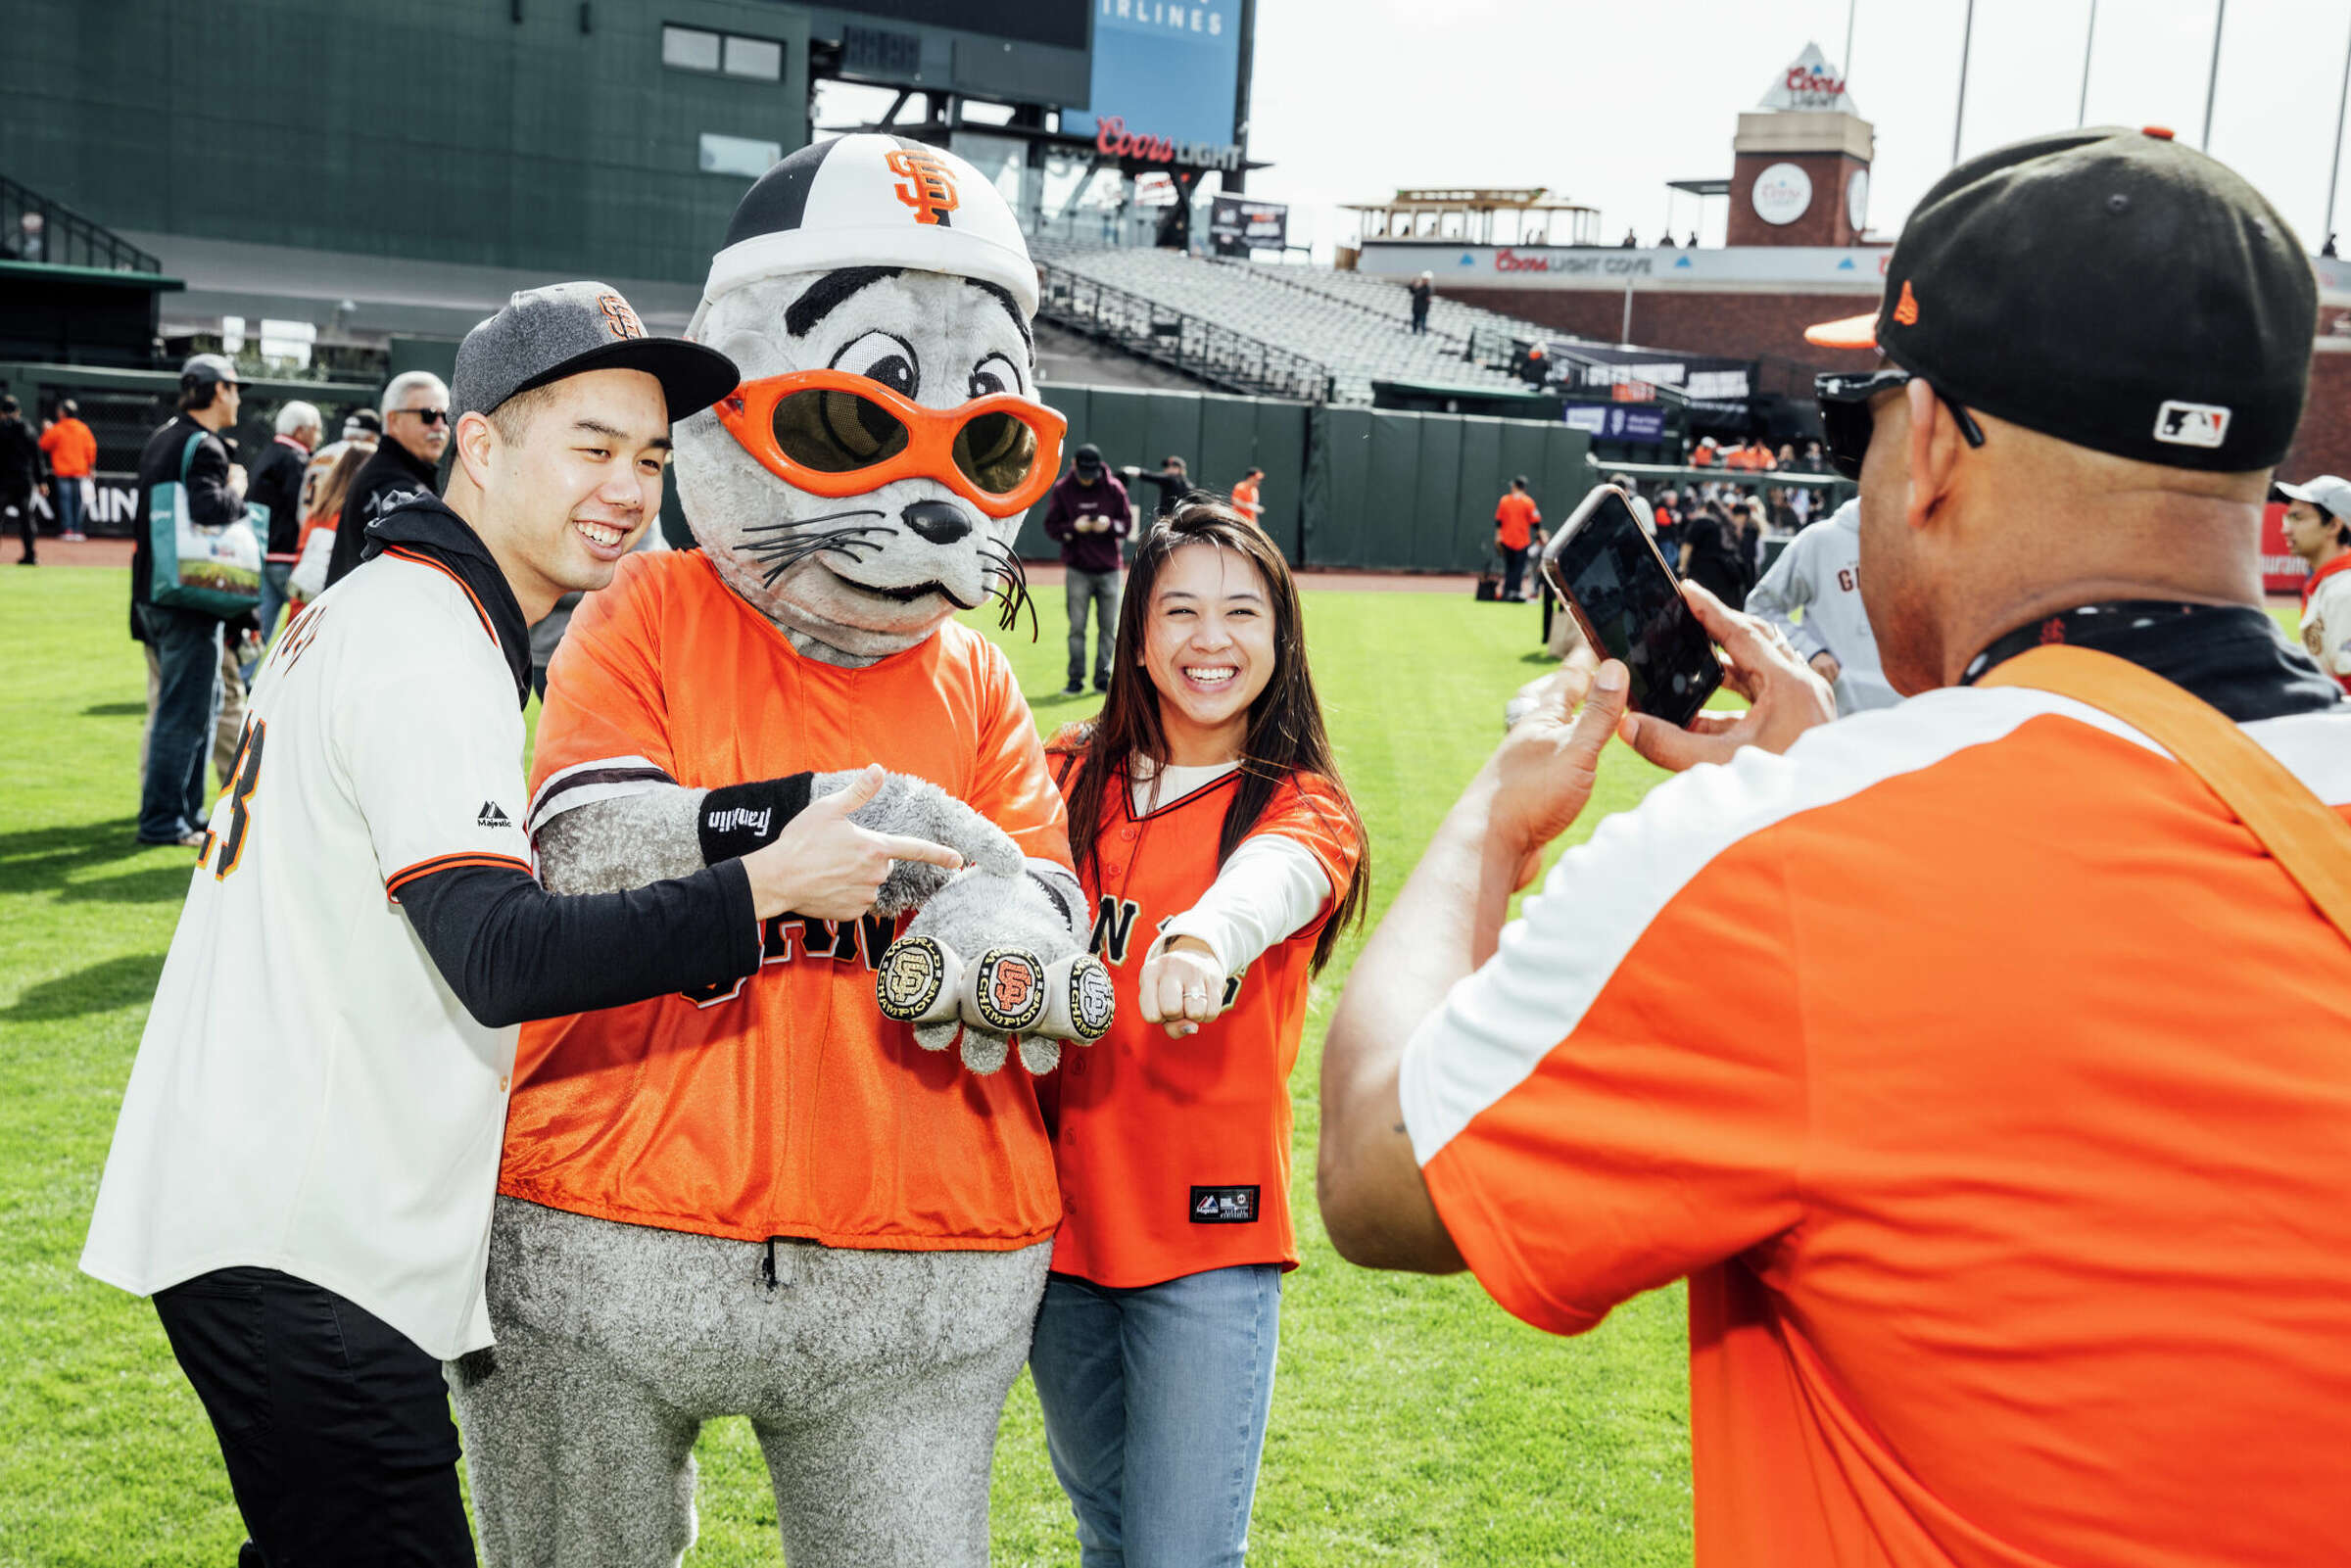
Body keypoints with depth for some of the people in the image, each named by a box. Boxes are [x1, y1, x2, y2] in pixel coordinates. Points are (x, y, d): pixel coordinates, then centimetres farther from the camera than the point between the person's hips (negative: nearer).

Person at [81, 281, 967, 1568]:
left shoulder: (365, 608, 14)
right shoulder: (430, 649, -18)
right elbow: (502, 959, -28)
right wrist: (770, 885, -30)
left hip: (257, 1206, 10)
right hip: (295, 1247, -10)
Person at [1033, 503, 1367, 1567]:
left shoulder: (1303, 808, -5)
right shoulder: (1073, 779, 6)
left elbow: (1270, 880, -27)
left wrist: (1203, 940, -50)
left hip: (1207, 1237, -3)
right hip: (1058, 1211, 4)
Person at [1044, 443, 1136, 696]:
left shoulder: (1114, 488, 0)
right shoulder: (1062, 489, -1)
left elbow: (1127, 523, 4)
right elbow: (1051, 527, 0)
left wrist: (1109, 525, -17)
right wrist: (1074, 527, -19)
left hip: (1110, 569, 1)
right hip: (1077, 569, -1)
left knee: (1108, 627, 4)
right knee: (1077, 627, 0)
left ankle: (1103, 677, 14)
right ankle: (1075, 678, 7)